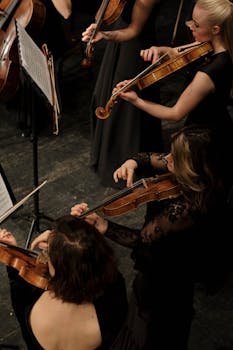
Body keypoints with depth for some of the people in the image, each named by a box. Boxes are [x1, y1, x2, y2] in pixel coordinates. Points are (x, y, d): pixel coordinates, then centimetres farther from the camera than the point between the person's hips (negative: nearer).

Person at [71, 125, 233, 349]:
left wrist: (97, 223, -38)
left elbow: (141, 240, -32)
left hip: (165, 275, -8)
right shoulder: (202, 179, -18)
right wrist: (132, 163, -25)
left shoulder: (184, 209, -42)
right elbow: (153, 160, -4)